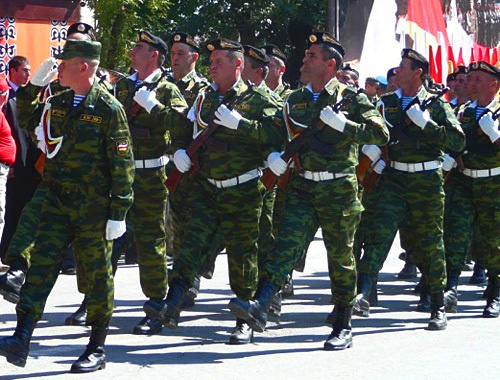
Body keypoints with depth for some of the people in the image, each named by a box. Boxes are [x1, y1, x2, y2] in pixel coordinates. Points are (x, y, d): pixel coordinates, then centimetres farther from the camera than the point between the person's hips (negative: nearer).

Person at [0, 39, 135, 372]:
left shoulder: (109, 109, -10)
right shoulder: (57, 104, 9)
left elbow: (122, 164, -10)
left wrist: (119, 213, -13)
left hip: (94, 207, -5)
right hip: (57, 201, 6)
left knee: (96, 276, 4)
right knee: (41, 266, -4)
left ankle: (97, 350, 15)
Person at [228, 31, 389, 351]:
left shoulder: (351, 98, -1)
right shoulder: (295, 101, 13)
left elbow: (381, 133, -9)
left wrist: (342, 124, -20)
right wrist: (274, 156, -1)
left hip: (339, 189, -3)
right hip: (302, 188, 3)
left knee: (341, 258, 5)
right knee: (287, 245, -13)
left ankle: (343, 328, 15)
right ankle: (261, 307, -27)